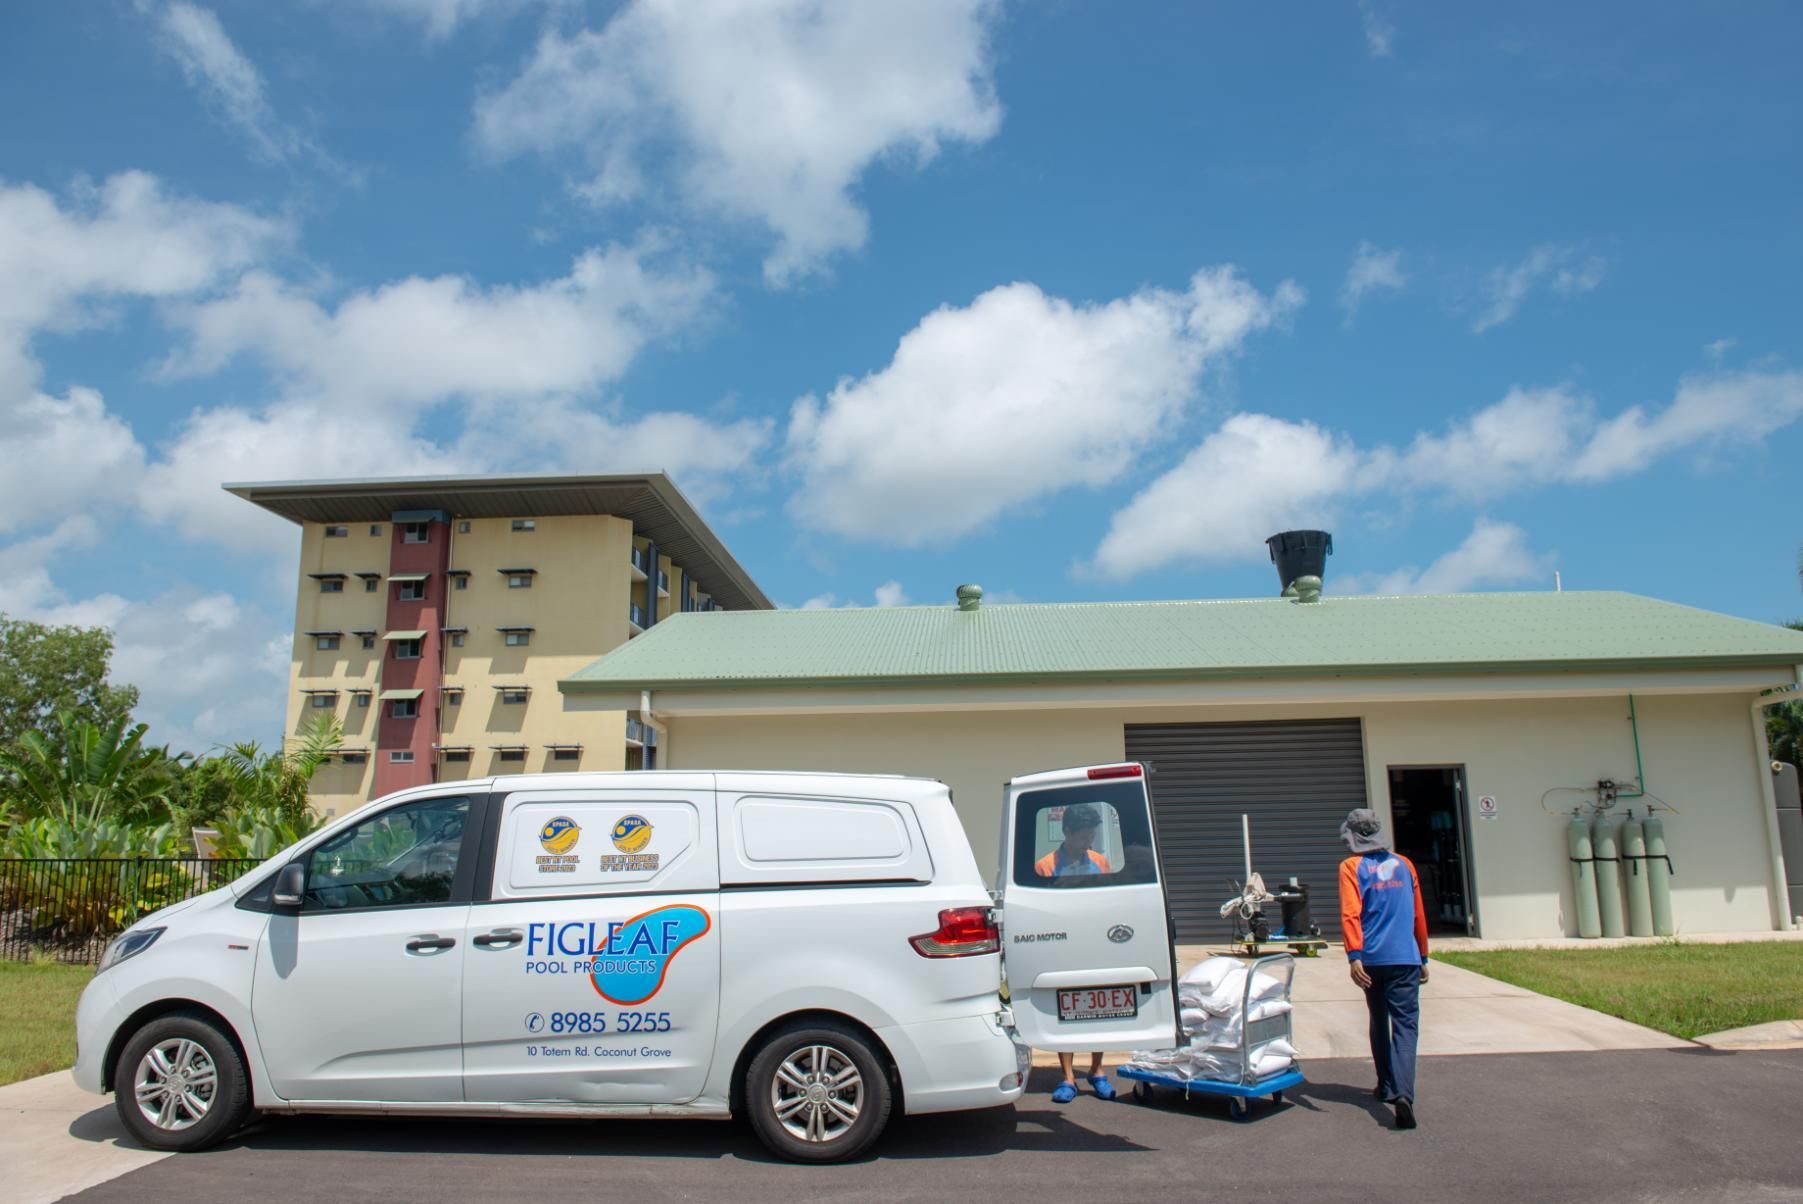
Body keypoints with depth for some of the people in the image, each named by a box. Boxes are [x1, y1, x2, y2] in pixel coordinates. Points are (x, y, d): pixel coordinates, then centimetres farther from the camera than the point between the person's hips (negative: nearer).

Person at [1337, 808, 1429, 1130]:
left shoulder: (1352, 867, 1)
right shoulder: (1403, 864, 11)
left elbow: (1350, 914, -12)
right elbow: (1418, 914, 16)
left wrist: (1354, 956, -18)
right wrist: (1423, 957, 25)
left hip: (1373, 960, -1)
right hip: (1405, 959, 1)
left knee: (1379, 1024, 17)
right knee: (1405, 1025, -6)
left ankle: (1387, 1087, 26)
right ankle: (1403, 1092, -23)